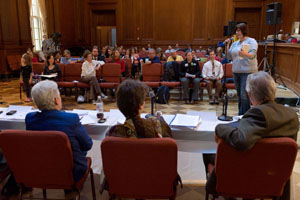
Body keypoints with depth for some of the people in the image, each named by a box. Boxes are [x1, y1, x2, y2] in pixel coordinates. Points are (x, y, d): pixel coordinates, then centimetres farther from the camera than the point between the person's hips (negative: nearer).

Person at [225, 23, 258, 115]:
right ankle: (240, 115, 18)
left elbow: (252, 55, -16)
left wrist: (245, 54, -38)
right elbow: (229, 56, 12)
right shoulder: (235, 43, 16)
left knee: (244, 95, -12)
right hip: (236, 72, 7)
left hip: (248, 72, -6)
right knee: (239, 95, 10)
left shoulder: (251, 41, -2)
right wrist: (227, 45, 2)